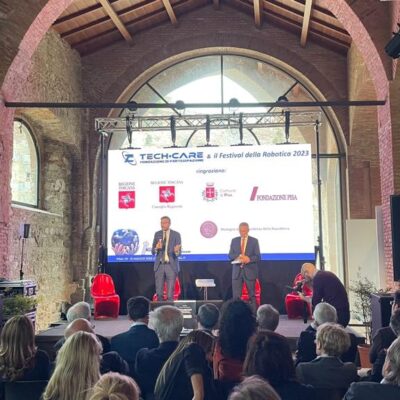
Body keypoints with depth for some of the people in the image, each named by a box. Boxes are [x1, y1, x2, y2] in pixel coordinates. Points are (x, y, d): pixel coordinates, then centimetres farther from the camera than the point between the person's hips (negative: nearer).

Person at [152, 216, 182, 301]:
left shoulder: (176, 234, -1)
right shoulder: (157, 234, 7)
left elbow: (179, 253, -5)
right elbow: (153, 251, 7)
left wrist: (176, 251, -28)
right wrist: (156, 248, -15)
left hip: (171, 266, -2)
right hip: (159, 265, 3)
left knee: (170, 293, -2)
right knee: (159, 293, 5)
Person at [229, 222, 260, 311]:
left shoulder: (254, 241, 3)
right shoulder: (234, 240, 9)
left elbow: (258, 256, -2)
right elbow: (230, 255, 6)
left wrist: (249, 259, -22)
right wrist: (239, 256, -15)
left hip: (249, 271, -1)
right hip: (237, 271, 2)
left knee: (252, 295, 5)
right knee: (236, 296, -1)